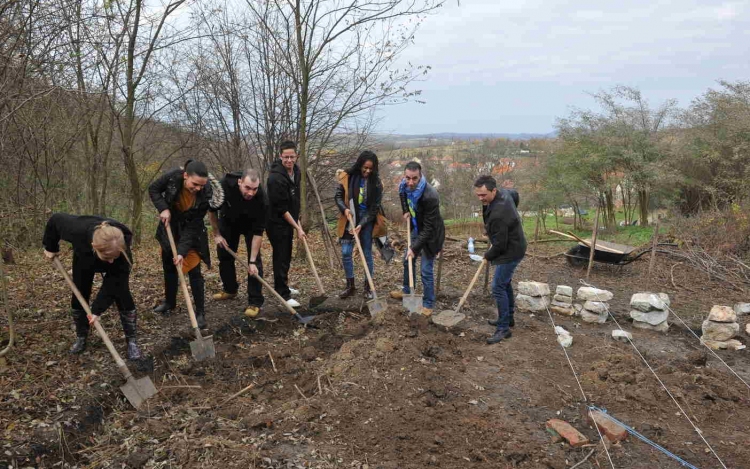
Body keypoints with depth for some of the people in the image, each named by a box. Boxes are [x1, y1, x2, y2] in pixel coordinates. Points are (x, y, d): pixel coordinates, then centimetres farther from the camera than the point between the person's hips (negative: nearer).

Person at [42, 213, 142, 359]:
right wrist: (50, 247, -6)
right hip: (84, 259, 2)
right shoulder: (78, 230, -44)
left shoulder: (122, 248, -44)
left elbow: (114, 281, -32)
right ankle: (81, 336, 23)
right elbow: (56, 220, -21)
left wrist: (98, 309, -33)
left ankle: (131, 340, 0)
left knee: (122, 295, -11)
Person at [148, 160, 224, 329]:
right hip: (170, 226, 3)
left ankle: (200, 313, 1)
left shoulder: (205, 195, -31)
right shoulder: (172, 177, -28)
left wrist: (182, 251, -33)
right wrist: (163, 209, -25)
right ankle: (169, 302, 37)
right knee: (168, 266, 17)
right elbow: (153, 189, -9)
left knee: (193, 271, -8)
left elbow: (193, 226, -27)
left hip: (190, 230, -3)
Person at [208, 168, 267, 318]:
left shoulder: (261, 198, -39)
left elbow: (258, 232, -33)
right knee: (224, 254, 8)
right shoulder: (225, 184, -36)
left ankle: (255, 302, -10)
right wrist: (216, 234, -11)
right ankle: (230, 290, 30)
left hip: (251, 224, -2)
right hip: (229, 220, 3)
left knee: (255, 259, -14)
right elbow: (211, 209, -16)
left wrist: (252, 262, -34)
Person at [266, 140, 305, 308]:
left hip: (288, 220, 9)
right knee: (281, 257, -3)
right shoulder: (276, 178, -26)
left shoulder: (296, 171, 2)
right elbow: (281, 208, -23)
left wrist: (297, 221, 12)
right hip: (277, 223, -8)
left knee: (286, 256, 18)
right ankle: (283, 294, 5)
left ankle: (281, 286, 34)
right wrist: (297, 228, -19)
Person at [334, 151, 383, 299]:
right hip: (349, 219, 1)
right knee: (346, 253, 1)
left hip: (366, 220, -1)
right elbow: (338, 196, 2)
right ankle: (350, 286, 17)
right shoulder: (347, 177, -7)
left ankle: (368, 287, 19)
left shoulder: (376, 182, -9)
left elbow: (375, 207, -9)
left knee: (367, 254, 6)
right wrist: (344, 209, -18)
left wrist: (361, 225, -16)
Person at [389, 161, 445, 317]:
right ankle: (407, 291, 43)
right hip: (416, 229, 8)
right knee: (408, 260, 21)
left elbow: (429, 227, -30)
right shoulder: (404, 186, -14)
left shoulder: (430, 196, -36)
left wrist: (415, 248, -28)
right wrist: (406, 211, -1)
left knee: (426, 270, -5)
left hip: (430, 234, -8)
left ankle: (428, 305, 12)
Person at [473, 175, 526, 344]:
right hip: (512, 246, 11)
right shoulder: (503, 192, -6)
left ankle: (504, 329, -1)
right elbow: (515, 195, 20)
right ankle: (508, 318, 36)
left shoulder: (498, 214, -34)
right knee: (505, 283, 22)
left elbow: (500, 245, -26)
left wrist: (488, 256, -6)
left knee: (498, 288, -9)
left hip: (510, 252, -11)